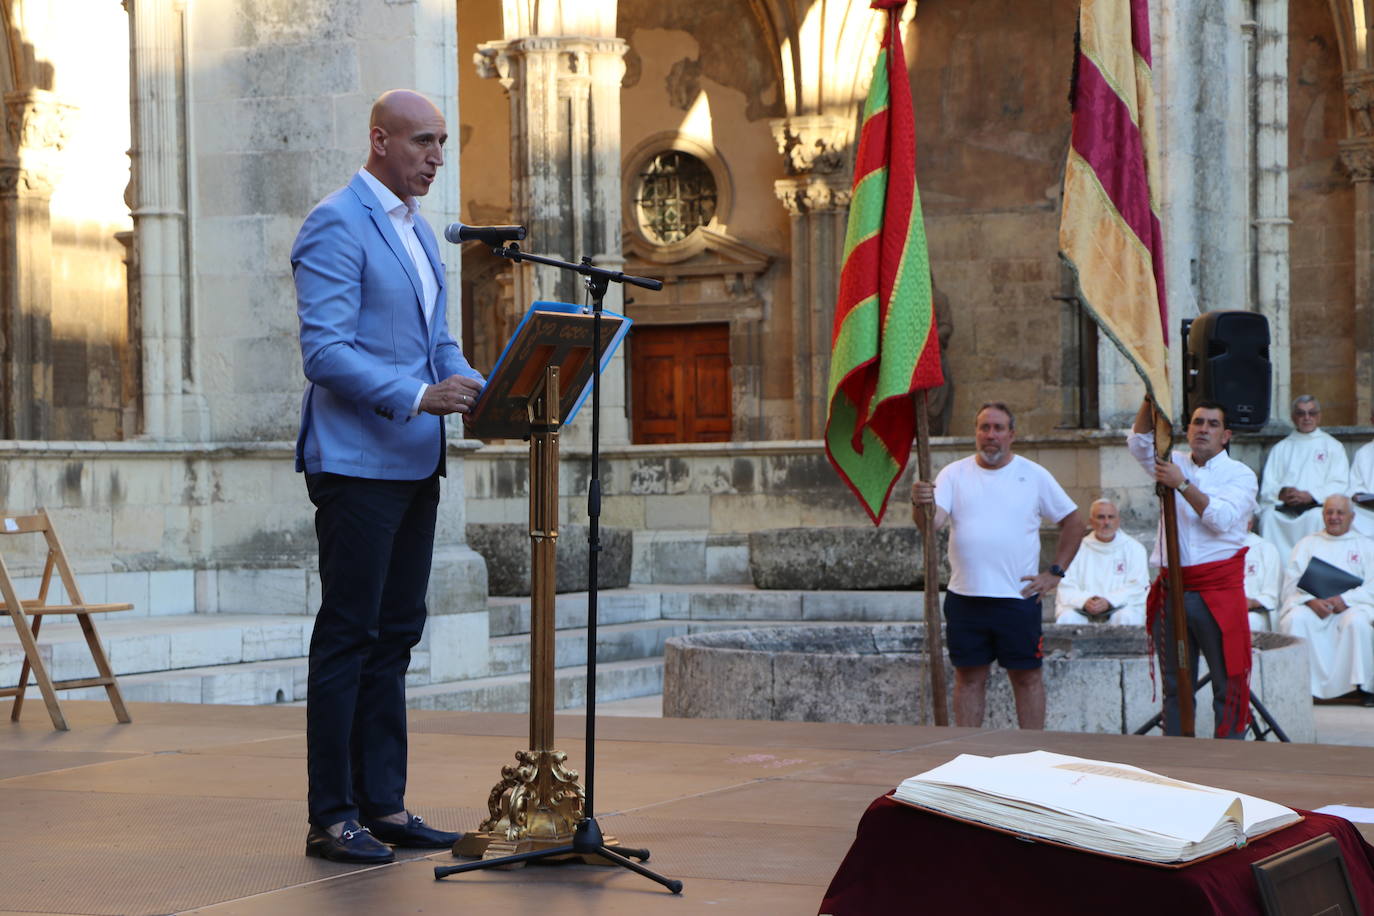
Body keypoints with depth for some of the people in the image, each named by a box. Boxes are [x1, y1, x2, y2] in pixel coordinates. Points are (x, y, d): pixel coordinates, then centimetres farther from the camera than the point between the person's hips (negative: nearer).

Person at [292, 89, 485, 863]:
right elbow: (325, 352, -19)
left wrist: (481, 391, 2)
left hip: (415, 464, 9)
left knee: (395, 635, 11)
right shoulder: (336, 225, -11)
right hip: (357, 461, -9)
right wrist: (417, 396, -28)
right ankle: (332, 818, 1)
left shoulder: (418, 229, 17)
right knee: (348, 637, -5)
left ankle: (384, 805, 17)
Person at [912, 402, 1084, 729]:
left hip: (1018, 596, -1)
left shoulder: (1034, 475, 3)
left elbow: (1073, 521, 10)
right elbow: (931, 524, -10)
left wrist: (1055, 573, 3)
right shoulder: (954, 474, 3)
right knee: (969, 676, 8)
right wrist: (920, 505, -33)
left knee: (1027, 676, 5)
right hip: (965, 597, 1)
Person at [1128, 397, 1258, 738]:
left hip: (1218, 590, -4)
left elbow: (1221, 518, -12)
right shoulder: (1174, 464, 16)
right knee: (1175, 685, 8)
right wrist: (1151, 400, -12)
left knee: (1228, 684, -5)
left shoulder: (1240, 475, 3)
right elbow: (1139, 441, 0)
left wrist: (1182, 484, -17)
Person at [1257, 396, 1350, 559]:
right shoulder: (1281, 448, 25)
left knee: (1317, 516, -36)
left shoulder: (1332, 446, 19)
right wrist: (1282, 493, -12)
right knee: (1268, 515, -32)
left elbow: (1340, 485, 4)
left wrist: (1309, 495, -12)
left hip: (1317, 505, -1)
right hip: (1283, 508, 1)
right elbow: (1267, 487, 13)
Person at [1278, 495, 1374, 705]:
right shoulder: (1307, 544, 22)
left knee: (1357, 622, -36)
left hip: (1351, 605, -1)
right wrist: (1311, 601, -12)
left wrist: (1345, 599, -14)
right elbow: (1292, 583, 9)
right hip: (1311, 605, 1)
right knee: (1294, 620, -32)